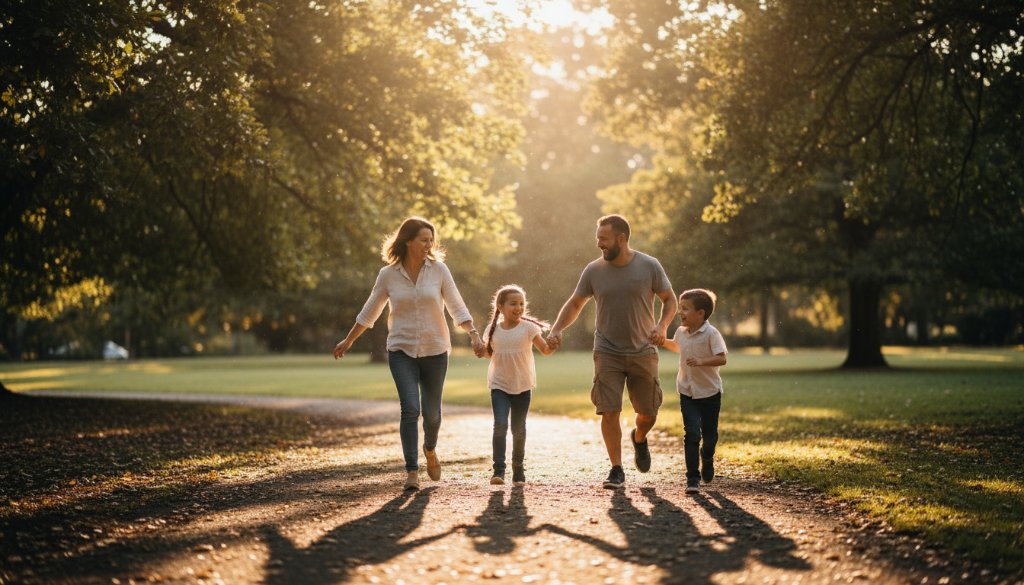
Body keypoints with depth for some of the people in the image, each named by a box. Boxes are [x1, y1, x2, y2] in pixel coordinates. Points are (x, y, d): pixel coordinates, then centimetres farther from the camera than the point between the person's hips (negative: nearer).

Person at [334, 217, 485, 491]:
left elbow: (456, 306, -1)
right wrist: (348, 341, 17)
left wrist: (474, 334, -14)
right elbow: (369, 312, 11)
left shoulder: (438, 269, -3)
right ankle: (412, 471, -9)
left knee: (431, 411, 8)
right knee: (410, 408, -15)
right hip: (402, 351, -1)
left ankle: (430, 450, 40)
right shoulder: (388, 274, -2)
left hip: (435, 351, 1)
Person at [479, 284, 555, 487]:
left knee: (518, 428, 8)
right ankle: (499, 469, -14)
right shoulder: (493, 330, 1)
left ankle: (518, 469, 22)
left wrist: (552, 345, -30)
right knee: (500, 425, -14)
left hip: (522, 386, 0)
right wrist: (482, 350, -3)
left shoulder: (528, 328, -6)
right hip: (499, 385, 0)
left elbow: (545, 350, -10)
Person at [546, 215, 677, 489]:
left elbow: (669, 300, 3)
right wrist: (556, 329, -7)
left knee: (648, 413, 8)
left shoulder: (649, 266, -6)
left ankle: (639, 439, 43)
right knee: (609, 412, -10)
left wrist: (662, 325, -16)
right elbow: (575, 304, 9)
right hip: (607, 353, 0)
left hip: (643, 352, 0)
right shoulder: (593, 270, -2)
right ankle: (616, 470, 1)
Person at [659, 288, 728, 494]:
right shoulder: (681, 332, 2)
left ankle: (707, 457, 43)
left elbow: (721, 359, -23)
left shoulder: (711, 334, -16)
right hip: (687, 392, 3)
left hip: (709, 392, -3)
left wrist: (701, 361, -35)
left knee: (709, 434, 9)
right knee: (691, 433, -10)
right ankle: (692, 478, -8)